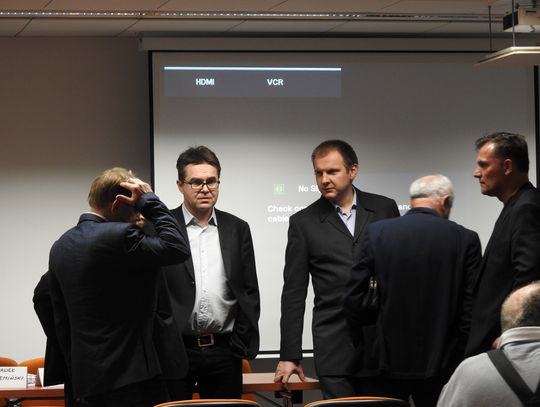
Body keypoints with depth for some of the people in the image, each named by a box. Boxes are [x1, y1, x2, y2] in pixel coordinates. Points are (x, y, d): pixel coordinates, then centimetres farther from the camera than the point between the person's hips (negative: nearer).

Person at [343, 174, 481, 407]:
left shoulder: (377, 232, -1)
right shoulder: (465, 239, -2)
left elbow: (353, 300, -2)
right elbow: (472, 308, -4)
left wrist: (365, 347, 10)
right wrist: (458, 358, 5)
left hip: (383, 362, 0)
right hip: (441, 366, 0)